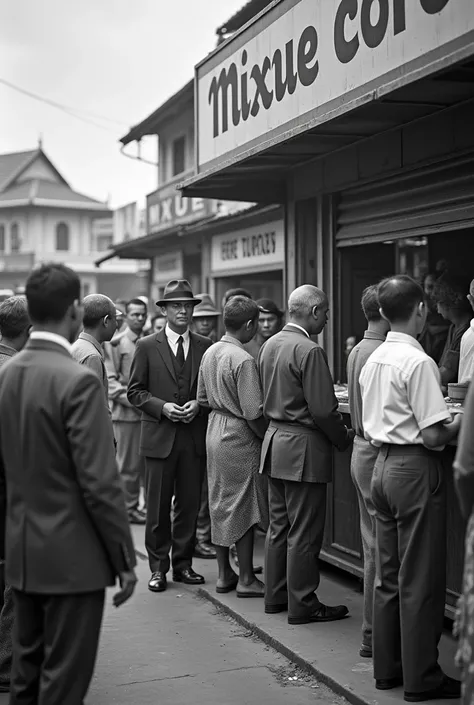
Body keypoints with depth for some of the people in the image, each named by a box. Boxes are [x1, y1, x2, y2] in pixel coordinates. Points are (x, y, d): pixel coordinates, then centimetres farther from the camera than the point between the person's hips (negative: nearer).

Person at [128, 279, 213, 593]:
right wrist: (162, 407, -12)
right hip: (160, 437, -2)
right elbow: (135, 391, 2)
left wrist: (199, 405, -8)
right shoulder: (147, 346, 2)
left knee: (190, 504, 7)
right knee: (158, 506, 2)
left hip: (195, 437, 2)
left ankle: (183, 564, 20)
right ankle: (158, 568, 12)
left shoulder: (206, 346, 7)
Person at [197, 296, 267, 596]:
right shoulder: (243, 360, -21)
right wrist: (268, 437, -8)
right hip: (239, 437, -8)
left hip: (215, 432, 8)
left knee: (220, 504, 14)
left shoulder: (210, 353, 5)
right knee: (244, 508, 1)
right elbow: (253, 413, -22)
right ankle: (246, 579, 9)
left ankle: (224, 574, 23)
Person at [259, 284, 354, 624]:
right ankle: (302, 605, 9)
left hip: (274, 441, 9)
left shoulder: (269, 345, 8)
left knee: (279, 526, 17)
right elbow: (323, 410, -20)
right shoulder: (309, 351, -19)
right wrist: (345, 439, -6)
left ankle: (276, 595, 27)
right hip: (304, 448, -9)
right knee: (304, 533, 1)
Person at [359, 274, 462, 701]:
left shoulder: (373, 360, 8)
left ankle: (387, 667, 25)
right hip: (416, 470, -8)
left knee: (388, 574, 15)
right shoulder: (418, 362, -17)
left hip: (383, 465, 8)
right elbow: (433, 435, -20)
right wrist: (460, 423, 0)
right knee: (420, 580, 1)